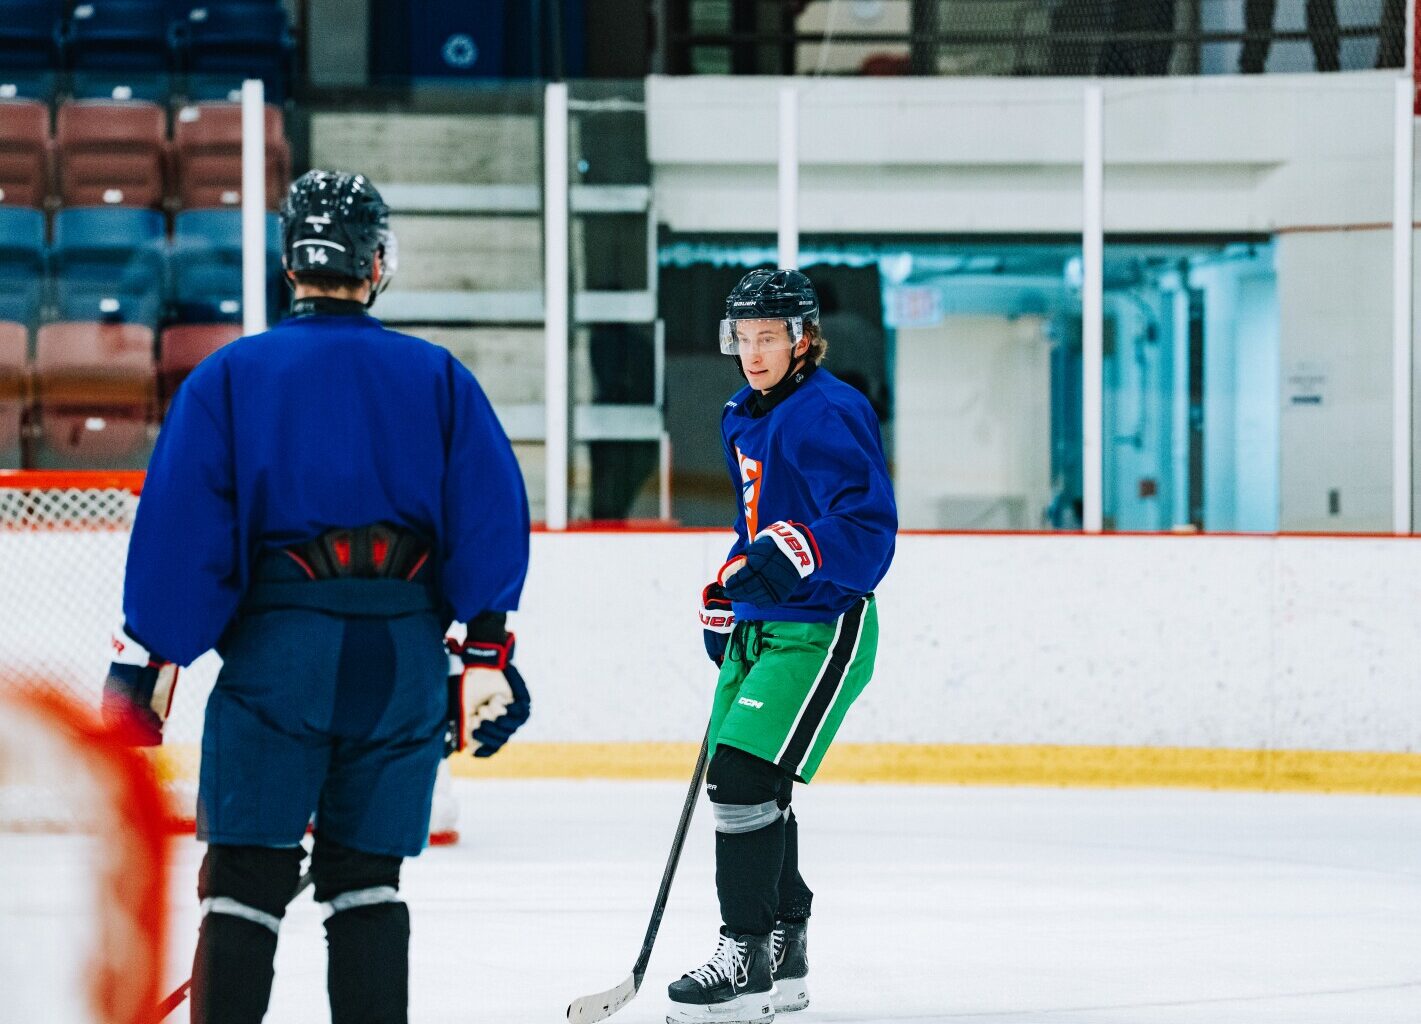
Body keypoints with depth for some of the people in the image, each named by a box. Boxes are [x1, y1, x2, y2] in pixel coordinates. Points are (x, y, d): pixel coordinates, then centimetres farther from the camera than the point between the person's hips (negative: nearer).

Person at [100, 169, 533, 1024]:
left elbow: (179, 525, -3)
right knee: (367, 877, 10)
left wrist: (144, 662, -1)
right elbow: (491, 515, 3)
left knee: (246, 874, 1)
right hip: (406, 648, 2)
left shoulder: (231, 376, 2)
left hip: (279, 640, -2)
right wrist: (486, 651, 5)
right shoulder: (439, 379, 8)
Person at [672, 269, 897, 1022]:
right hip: (759, 626, 10)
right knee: (736, 783, 13)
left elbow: (869, 525, -25)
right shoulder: (744, 419, 14)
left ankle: (747, 962, -12)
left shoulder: (828, 414, -16)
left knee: (746, 779, -17)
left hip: (821, 631, -10)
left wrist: (795, 553, -37)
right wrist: (723, 603, 25)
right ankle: (785, 956, 25)